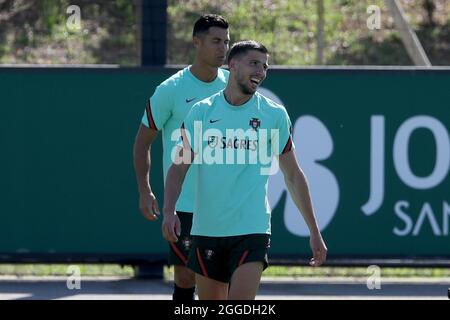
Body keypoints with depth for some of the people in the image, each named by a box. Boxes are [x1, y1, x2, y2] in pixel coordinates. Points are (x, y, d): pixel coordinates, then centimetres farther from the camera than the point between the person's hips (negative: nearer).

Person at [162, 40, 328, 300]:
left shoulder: (274, 115, 2)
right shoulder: (202, 112, 4)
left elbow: (293, 175, 9)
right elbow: (179, 168, 3)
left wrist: (314, 232, 7)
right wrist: (169, 212, -15)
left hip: (252, 231, -2)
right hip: (207, 230, 2)